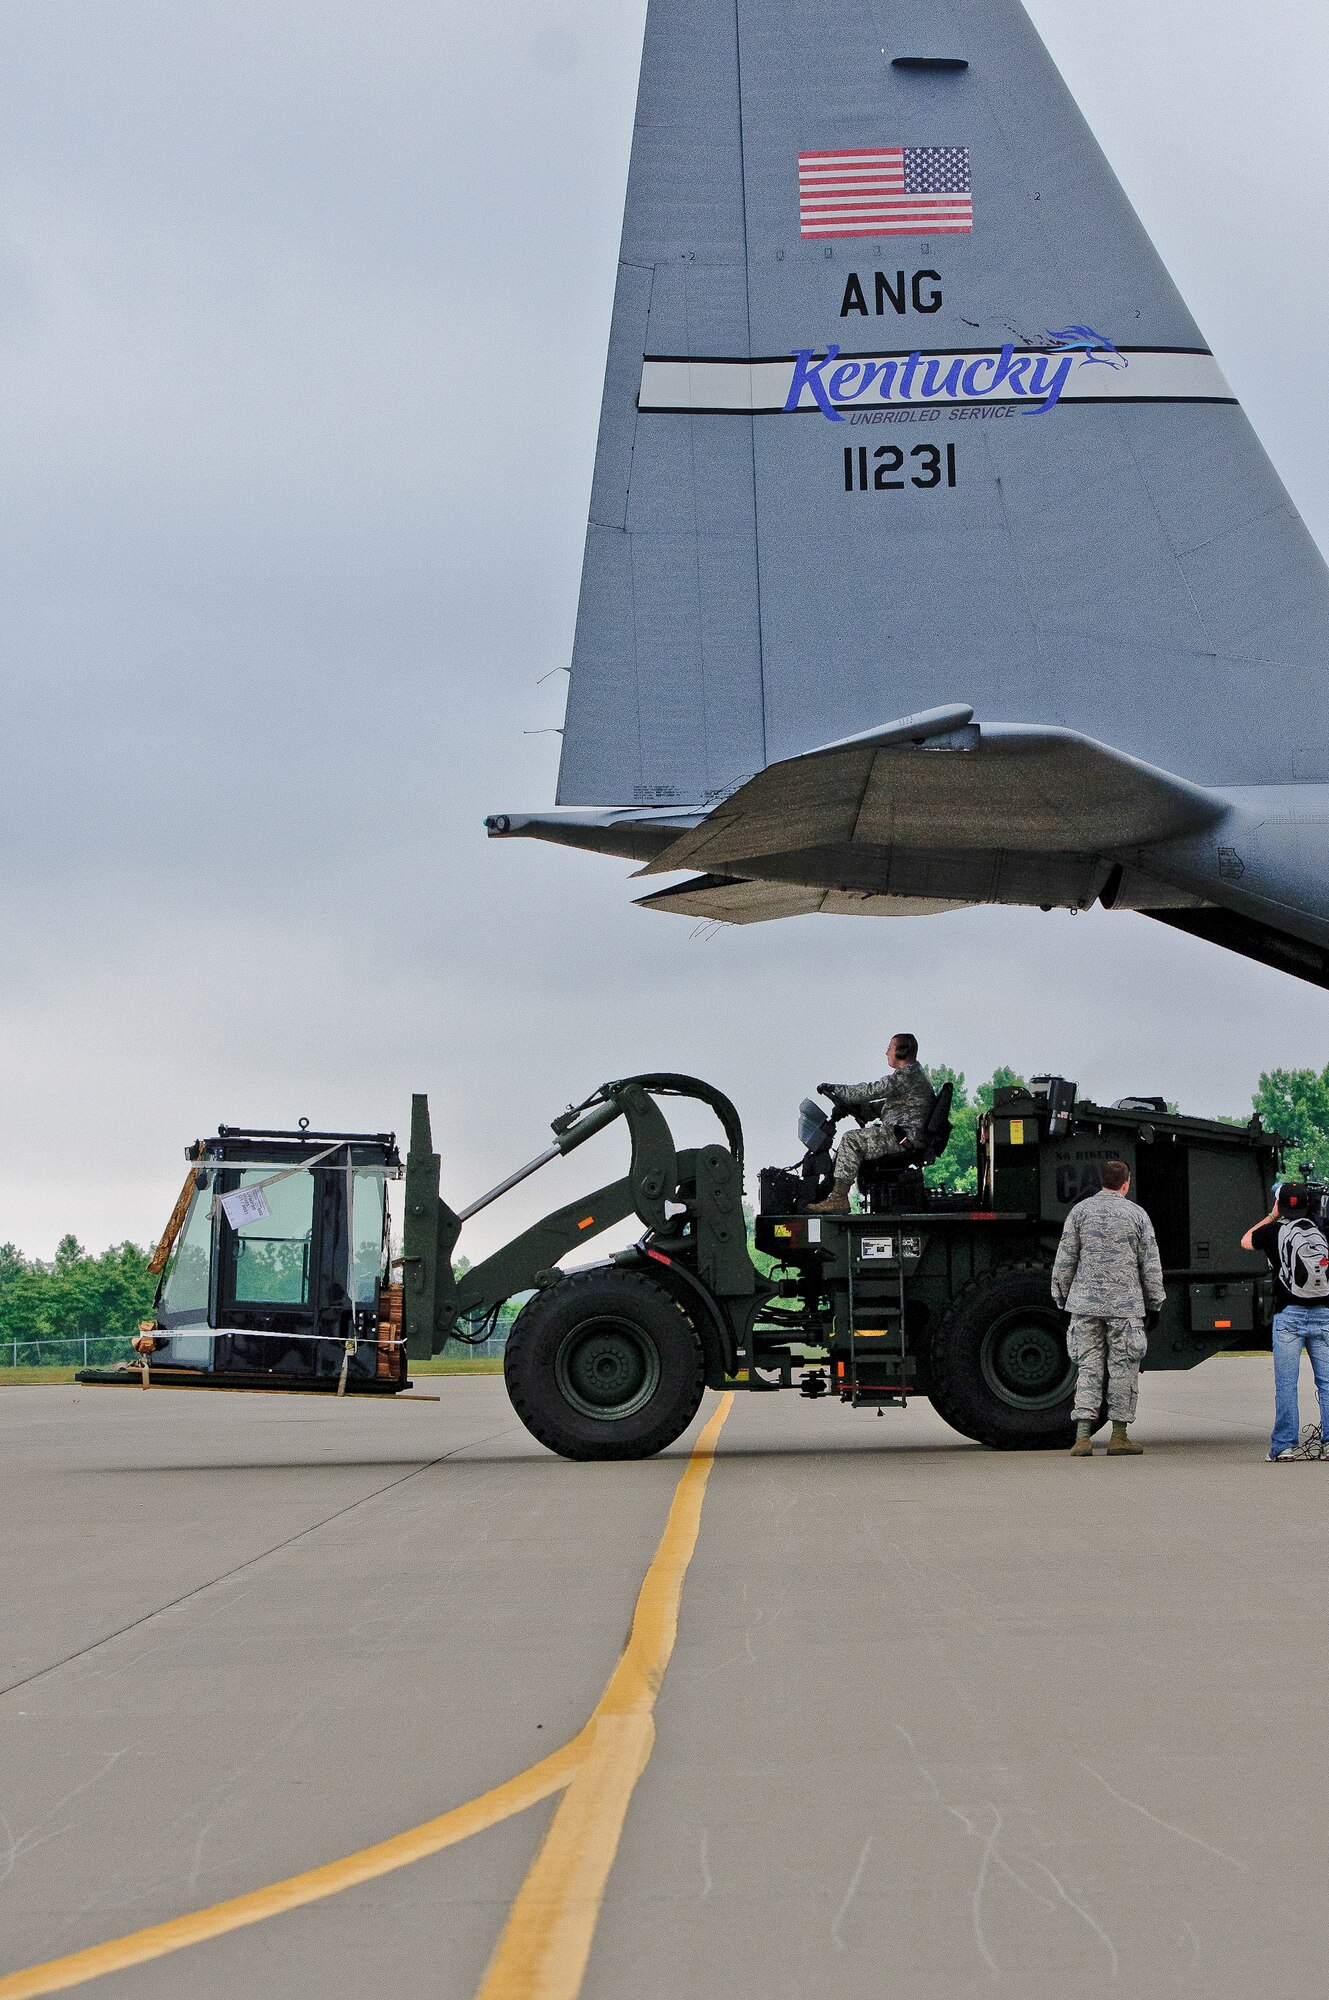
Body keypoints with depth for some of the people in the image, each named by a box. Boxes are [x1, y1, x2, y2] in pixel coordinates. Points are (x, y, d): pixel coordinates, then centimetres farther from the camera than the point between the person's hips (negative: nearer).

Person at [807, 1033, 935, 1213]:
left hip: (904, 1137, -11)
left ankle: (838, 1198, -24)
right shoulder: (914, 1073, 22)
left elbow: (871, 1090, -18)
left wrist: (835, 1089, -10)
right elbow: (885, 1105, 26)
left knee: (851, 1141, -19)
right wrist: (858, 1107, 14)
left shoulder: (908, 1076, -14)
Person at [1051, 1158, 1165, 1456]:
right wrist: (1155, 1299, 14)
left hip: (1085, 1301, 1)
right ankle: (1119, 1435, 10)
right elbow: (1151, 1263, 4)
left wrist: (1061, 1295, 13)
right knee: (1123, 1367, 7)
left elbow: (1065, 1259, 3)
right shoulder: (1136, 1214, 1)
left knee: (1088, 1367, 3)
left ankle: (1083, 1435, -6)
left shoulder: (1080, 1211, 3)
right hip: (1126, 1304, -1)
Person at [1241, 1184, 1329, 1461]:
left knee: (1286, 1384, -1)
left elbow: (1245, 1241, 19)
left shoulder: (1274, 1231, 0)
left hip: (1289, 1315, -3)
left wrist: (1271, 1217, 24)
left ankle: (1284, 1445, -2)